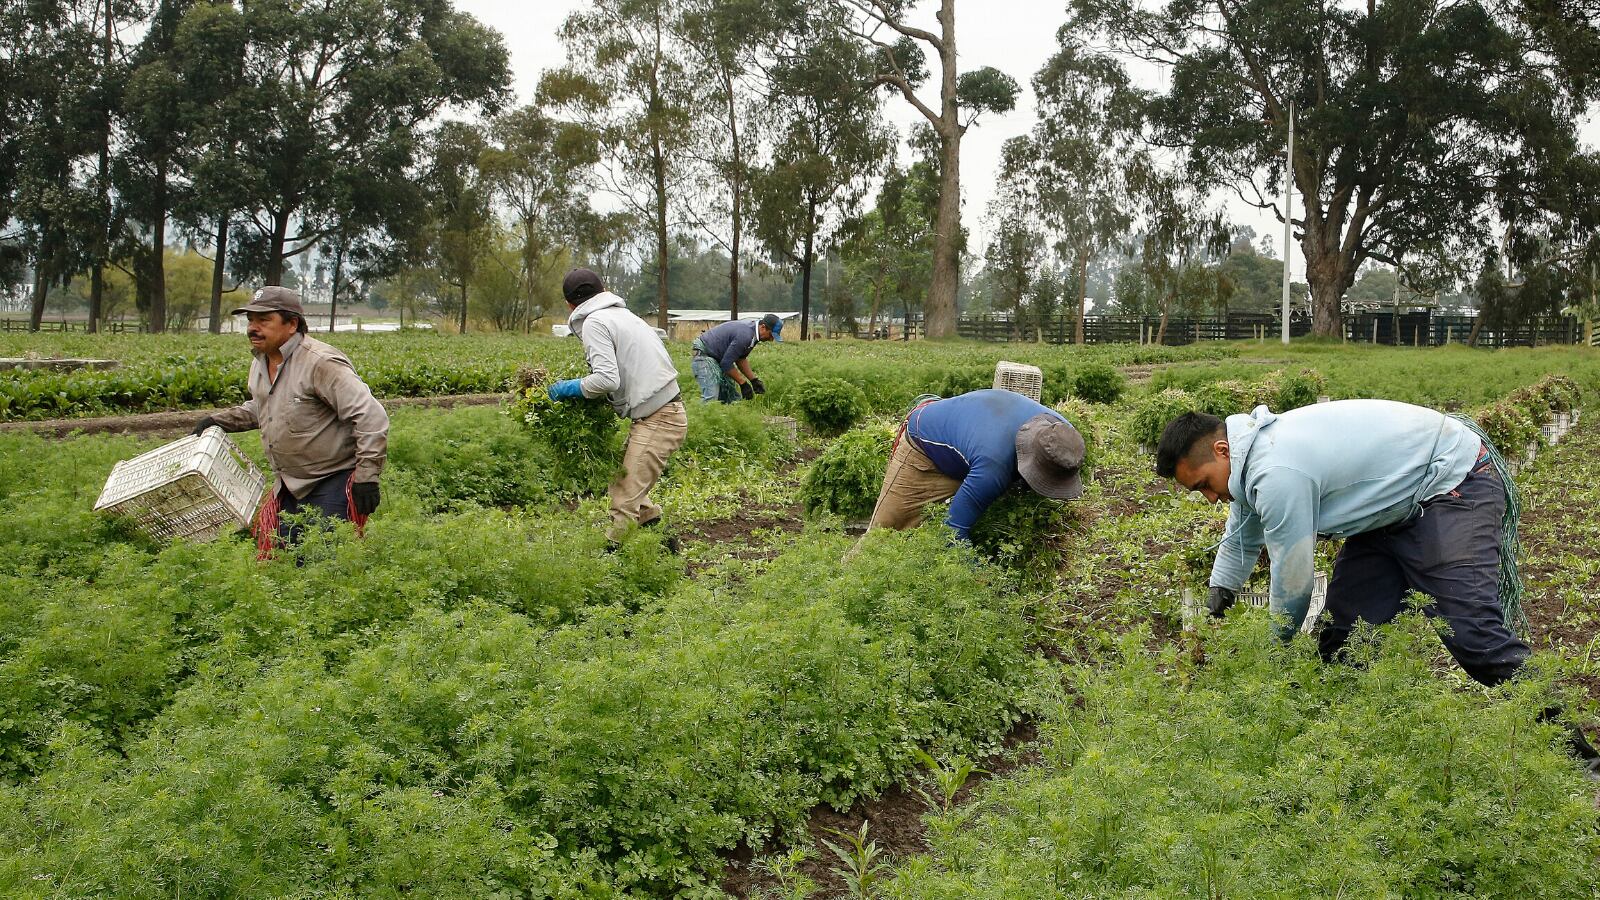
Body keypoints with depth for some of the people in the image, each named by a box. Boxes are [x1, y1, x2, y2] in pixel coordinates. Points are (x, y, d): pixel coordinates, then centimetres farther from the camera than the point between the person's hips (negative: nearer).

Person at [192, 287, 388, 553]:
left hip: (335, 481, -8)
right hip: (291, 483, 9)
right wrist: (219, 420, 16)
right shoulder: (260, 364, 9)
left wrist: (367, 478, -24)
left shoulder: (321, 363, -21)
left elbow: (371, 417, -24)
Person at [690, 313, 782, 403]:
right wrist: (743, 383, -16)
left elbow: (740, 358, 12)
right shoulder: (745, 335, -30)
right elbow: (726, 363, -26)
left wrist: (753, 379, 5)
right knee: (711, 398, -23)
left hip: (718, 359, 10)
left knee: (733, 398, 2)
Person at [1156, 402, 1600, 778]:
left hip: (1453, 486, -10)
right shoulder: (1255, 453, 3)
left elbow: (1292, 581, -21)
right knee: (1346, 628, 1)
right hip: (1399, 504, 10)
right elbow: (1239, 542, 21)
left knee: (1470, 628, -21)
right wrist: (1210, 621, 21)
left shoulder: (1278, 474, -30)